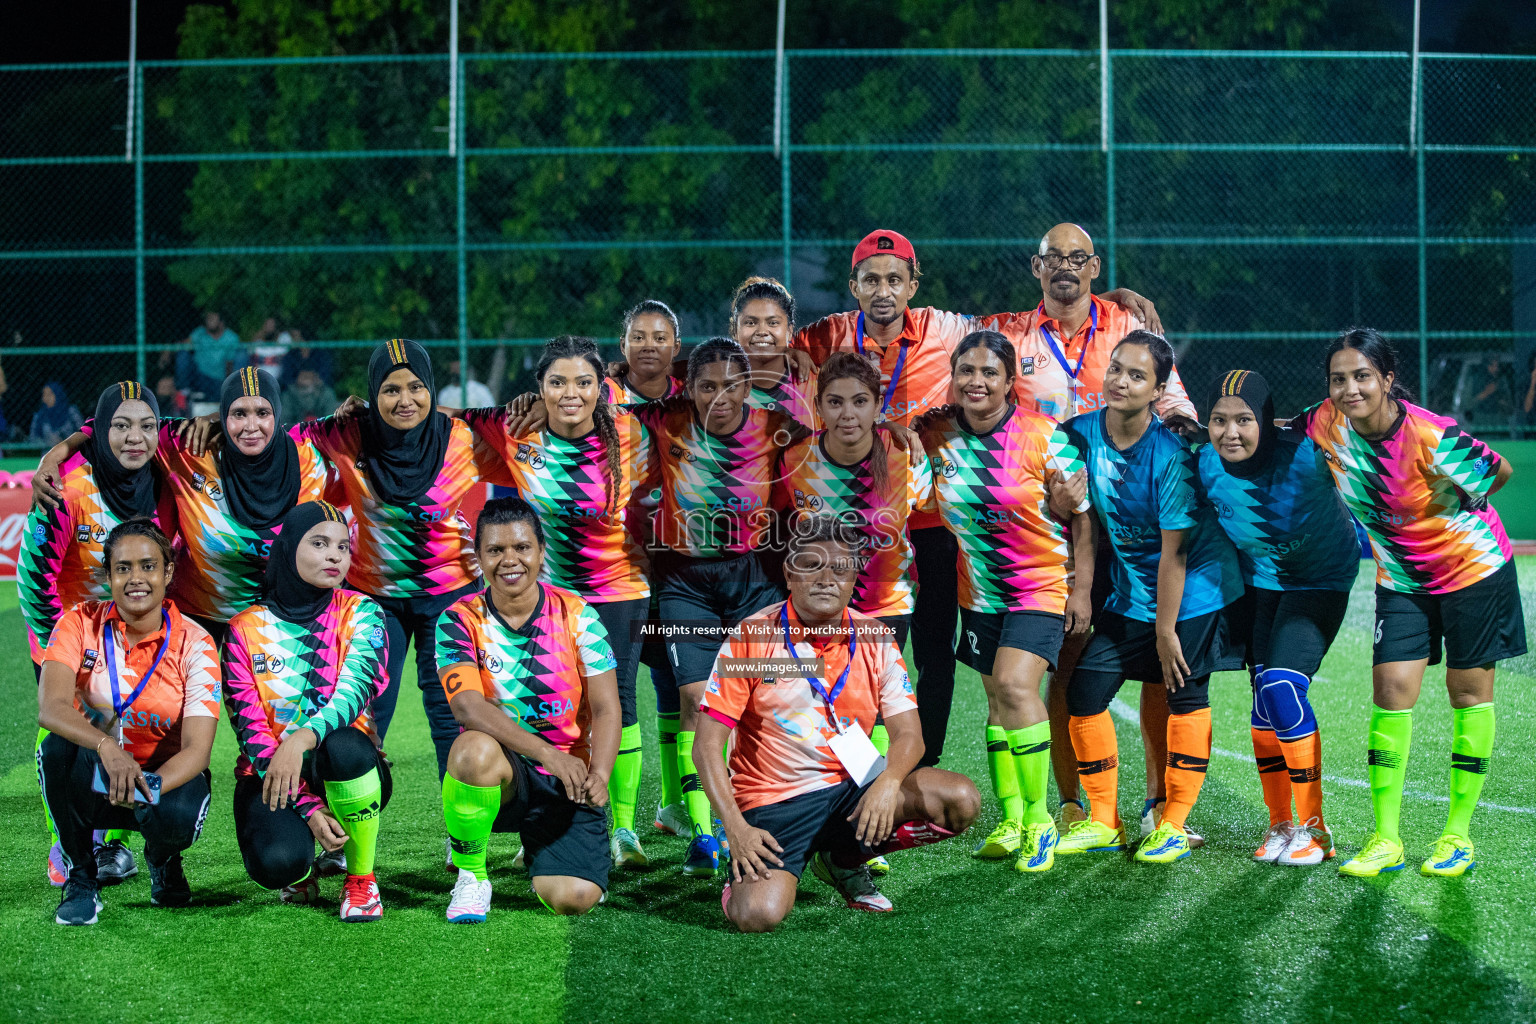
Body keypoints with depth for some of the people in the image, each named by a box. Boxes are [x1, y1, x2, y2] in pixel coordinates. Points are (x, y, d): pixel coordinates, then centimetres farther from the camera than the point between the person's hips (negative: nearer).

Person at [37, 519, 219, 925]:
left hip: (166, 776, -1)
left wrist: (148, 787, -40)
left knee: (176, 817, -36)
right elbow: (50, 708, -26)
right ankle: (80, 879, -11)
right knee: (58, 749, -32)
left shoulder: (194, 644, -12)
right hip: (92, 780, 1)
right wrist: (107, 747, -46)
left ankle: (163, 860, 5)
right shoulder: (81, 623, -10)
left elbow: (196, 749, -18)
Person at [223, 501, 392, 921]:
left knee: (343, 744, -37)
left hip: (347, 772, 0)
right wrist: (309, 809, -19)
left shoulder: (360, 613, -1)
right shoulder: (246, 630, -1)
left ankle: (361, 879, -13)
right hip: (268, 774, 0)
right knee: (277, 862, -32)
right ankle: (301, 870, 10)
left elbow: (356, 689, -19)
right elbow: (250, 729, -7)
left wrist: (302, 739, -41)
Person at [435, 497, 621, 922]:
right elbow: (467, 706, -21)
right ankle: (470, 873, -10)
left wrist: (599, 776, -24)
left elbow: (605, 709, -3)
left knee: (574, 898, -18)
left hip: (566, 778, 2)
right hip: (500, 774, -2)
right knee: (475, 749, -38)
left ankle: (536, 850, 23)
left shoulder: (576, 615, -2)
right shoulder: (460, 621, -6)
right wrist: (546, 753, -35)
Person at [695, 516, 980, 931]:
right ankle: (746, 871, 10)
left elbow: (908, 734, -1)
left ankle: (844, 858, 7)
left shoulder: (874, 639, 2)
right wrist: (736, 829, -21)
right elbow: (708, 745, -9)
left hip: (852, 787, 4)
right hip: (773, 802, -4)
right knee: (758, 914, -30)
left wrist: (888, 783, -24)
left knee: (960, 801, -18)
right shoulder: (751, 638, -9)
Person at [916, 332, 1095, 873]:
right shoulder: (936, 433, -6)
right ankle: (1011, 821, 23)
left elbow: (1081, 516, -9)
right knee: (997, 699, 12)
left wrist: (1082, 590, -9)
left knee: (1015, 686, -21)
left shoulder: (1046, 438, -16)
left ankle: (1038, 820, -9)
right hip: (978, 590, 5)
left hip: (1042, 584, -5)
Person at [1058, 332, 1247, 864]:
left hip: (1194, 593, -6)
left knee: (1185, 696, -3)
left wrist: (1166, 630, -16)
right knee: (1085, 690, 0)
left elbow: (1174, 552, -20)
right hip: (1129, 594, 6)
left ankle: (1173, 825, 10)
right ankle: (1103, 823, 12)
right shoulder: (1080, 434, -9)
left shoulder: (1170, 455, -24)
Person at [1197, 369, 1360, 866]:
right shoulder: (1205, 466, -17)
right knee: (1264, 697, 2)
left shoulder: (1305, 456, -30)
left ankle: (1313, 827, -6)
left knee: (1282, 686, -18)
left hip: (1320, 581, -4)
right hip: (1258, 584, 4)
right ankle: (1280, 825, 19)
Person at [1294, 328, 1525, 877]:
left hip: (1474, 567, -4)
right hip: (1400, 579, 4)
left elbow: (1500, 471, -12)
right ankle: (1385, 839, 2)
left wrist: (1453, 506, -4)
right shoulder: (1326, 424, -15)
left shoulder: (1434, 437, -29)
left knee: (1469, 693, 5)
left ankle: (1458, 834, 16)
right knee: (1391, 691, -4)